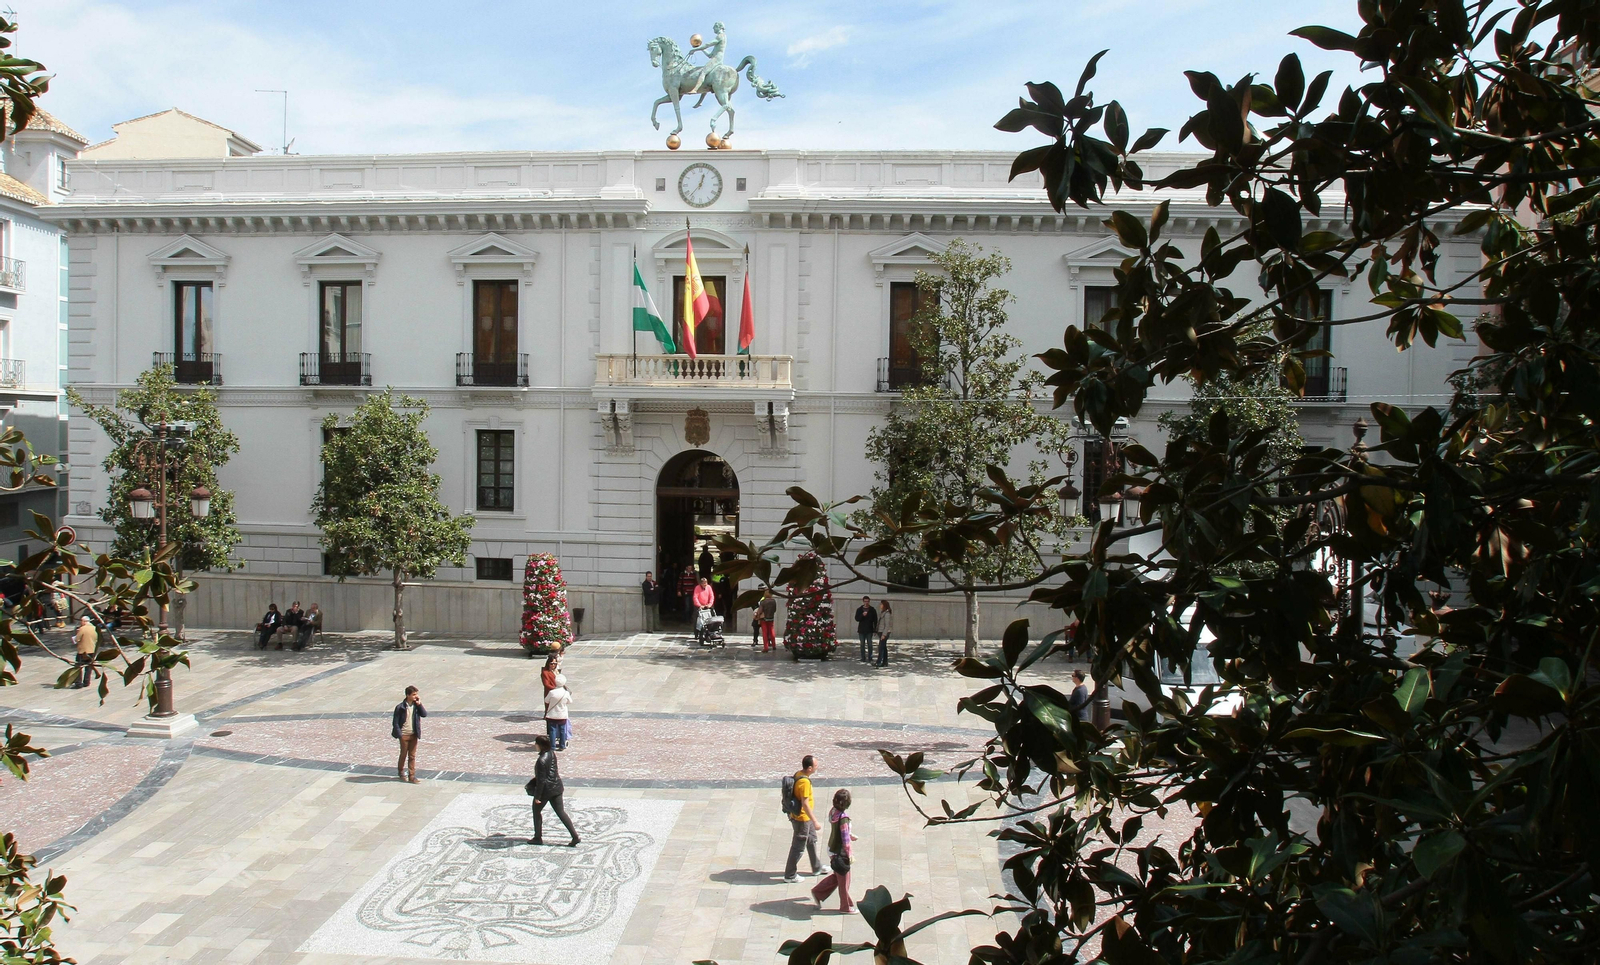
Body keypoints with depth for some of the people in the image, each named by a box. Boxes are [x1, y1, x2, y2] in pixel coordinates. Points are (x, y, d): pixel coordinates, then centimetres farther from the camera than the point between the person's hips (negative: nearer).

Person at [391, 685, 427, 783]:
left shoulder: (416, 705, 1)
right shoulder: (400, 707, -12)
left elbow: (424, 714, -10)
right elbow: (396, 722, -9)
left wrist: (419, 704, -16)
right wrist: (399, 735, -13)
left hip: (414, 735, 3)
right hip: (404, 735, -3)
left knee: (412, 756, 6)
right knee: (403, 755, 12)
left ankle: (411, 777, 9)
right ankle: (401, 773, 34)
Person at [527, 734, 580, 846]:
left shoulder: (541, 761, -24)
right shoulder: (551, 753, 1)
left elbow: (541, 780, -22)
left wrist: (537, 797, -13)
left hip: (546, 789, -8)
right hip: (556, 787, 8)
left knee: (536, 811, 17)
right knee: (560, 812, 11)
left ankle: (538, 838, 27)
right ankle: (575, 837, 6)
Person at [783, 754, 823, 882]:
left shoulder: (798, 774, 0)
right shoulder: (804, 782, -29)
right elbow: (805, 804, -29)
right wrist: (815, 822, -23)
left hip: (805, 817, 10)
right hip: (802, 819, -10)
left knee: (812, 840, 24)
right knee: (798, 847, 4)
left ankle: (816, 868, 40)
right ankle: (789, 875, 18)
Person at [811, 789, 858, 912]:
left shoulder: (833, 812, -1)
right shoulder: (843, 817, -27)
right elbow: (845, 837, -25)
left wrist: (851, 836, 26)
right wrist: (850, 854, -19)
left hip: (832, 849, 8)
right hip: (840, 853, -8)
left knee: (837, 877, 25)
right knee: (844, 881, 9)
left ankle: (818, 892, 31)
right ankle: (846, 907, 23)